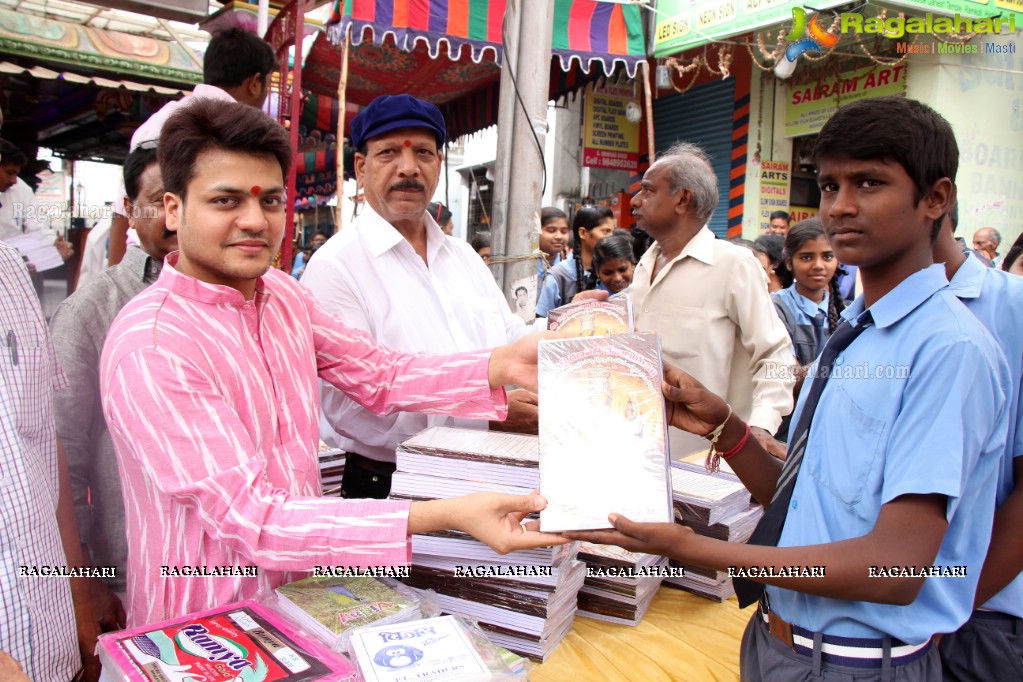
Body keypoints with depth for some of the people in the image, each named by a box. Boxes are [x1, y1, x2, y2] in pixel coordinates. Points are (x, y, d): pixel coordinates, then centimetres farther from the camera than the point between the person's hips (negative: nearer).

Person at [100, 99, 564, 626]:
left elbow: (379, 374, 3)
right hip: (203, 632, -6)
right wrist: (446, 516, -33)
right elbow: (249, 518, -25)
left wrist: (502, 365, -12)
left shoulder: (282, 293, 4)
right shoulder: (150, 347, -21)